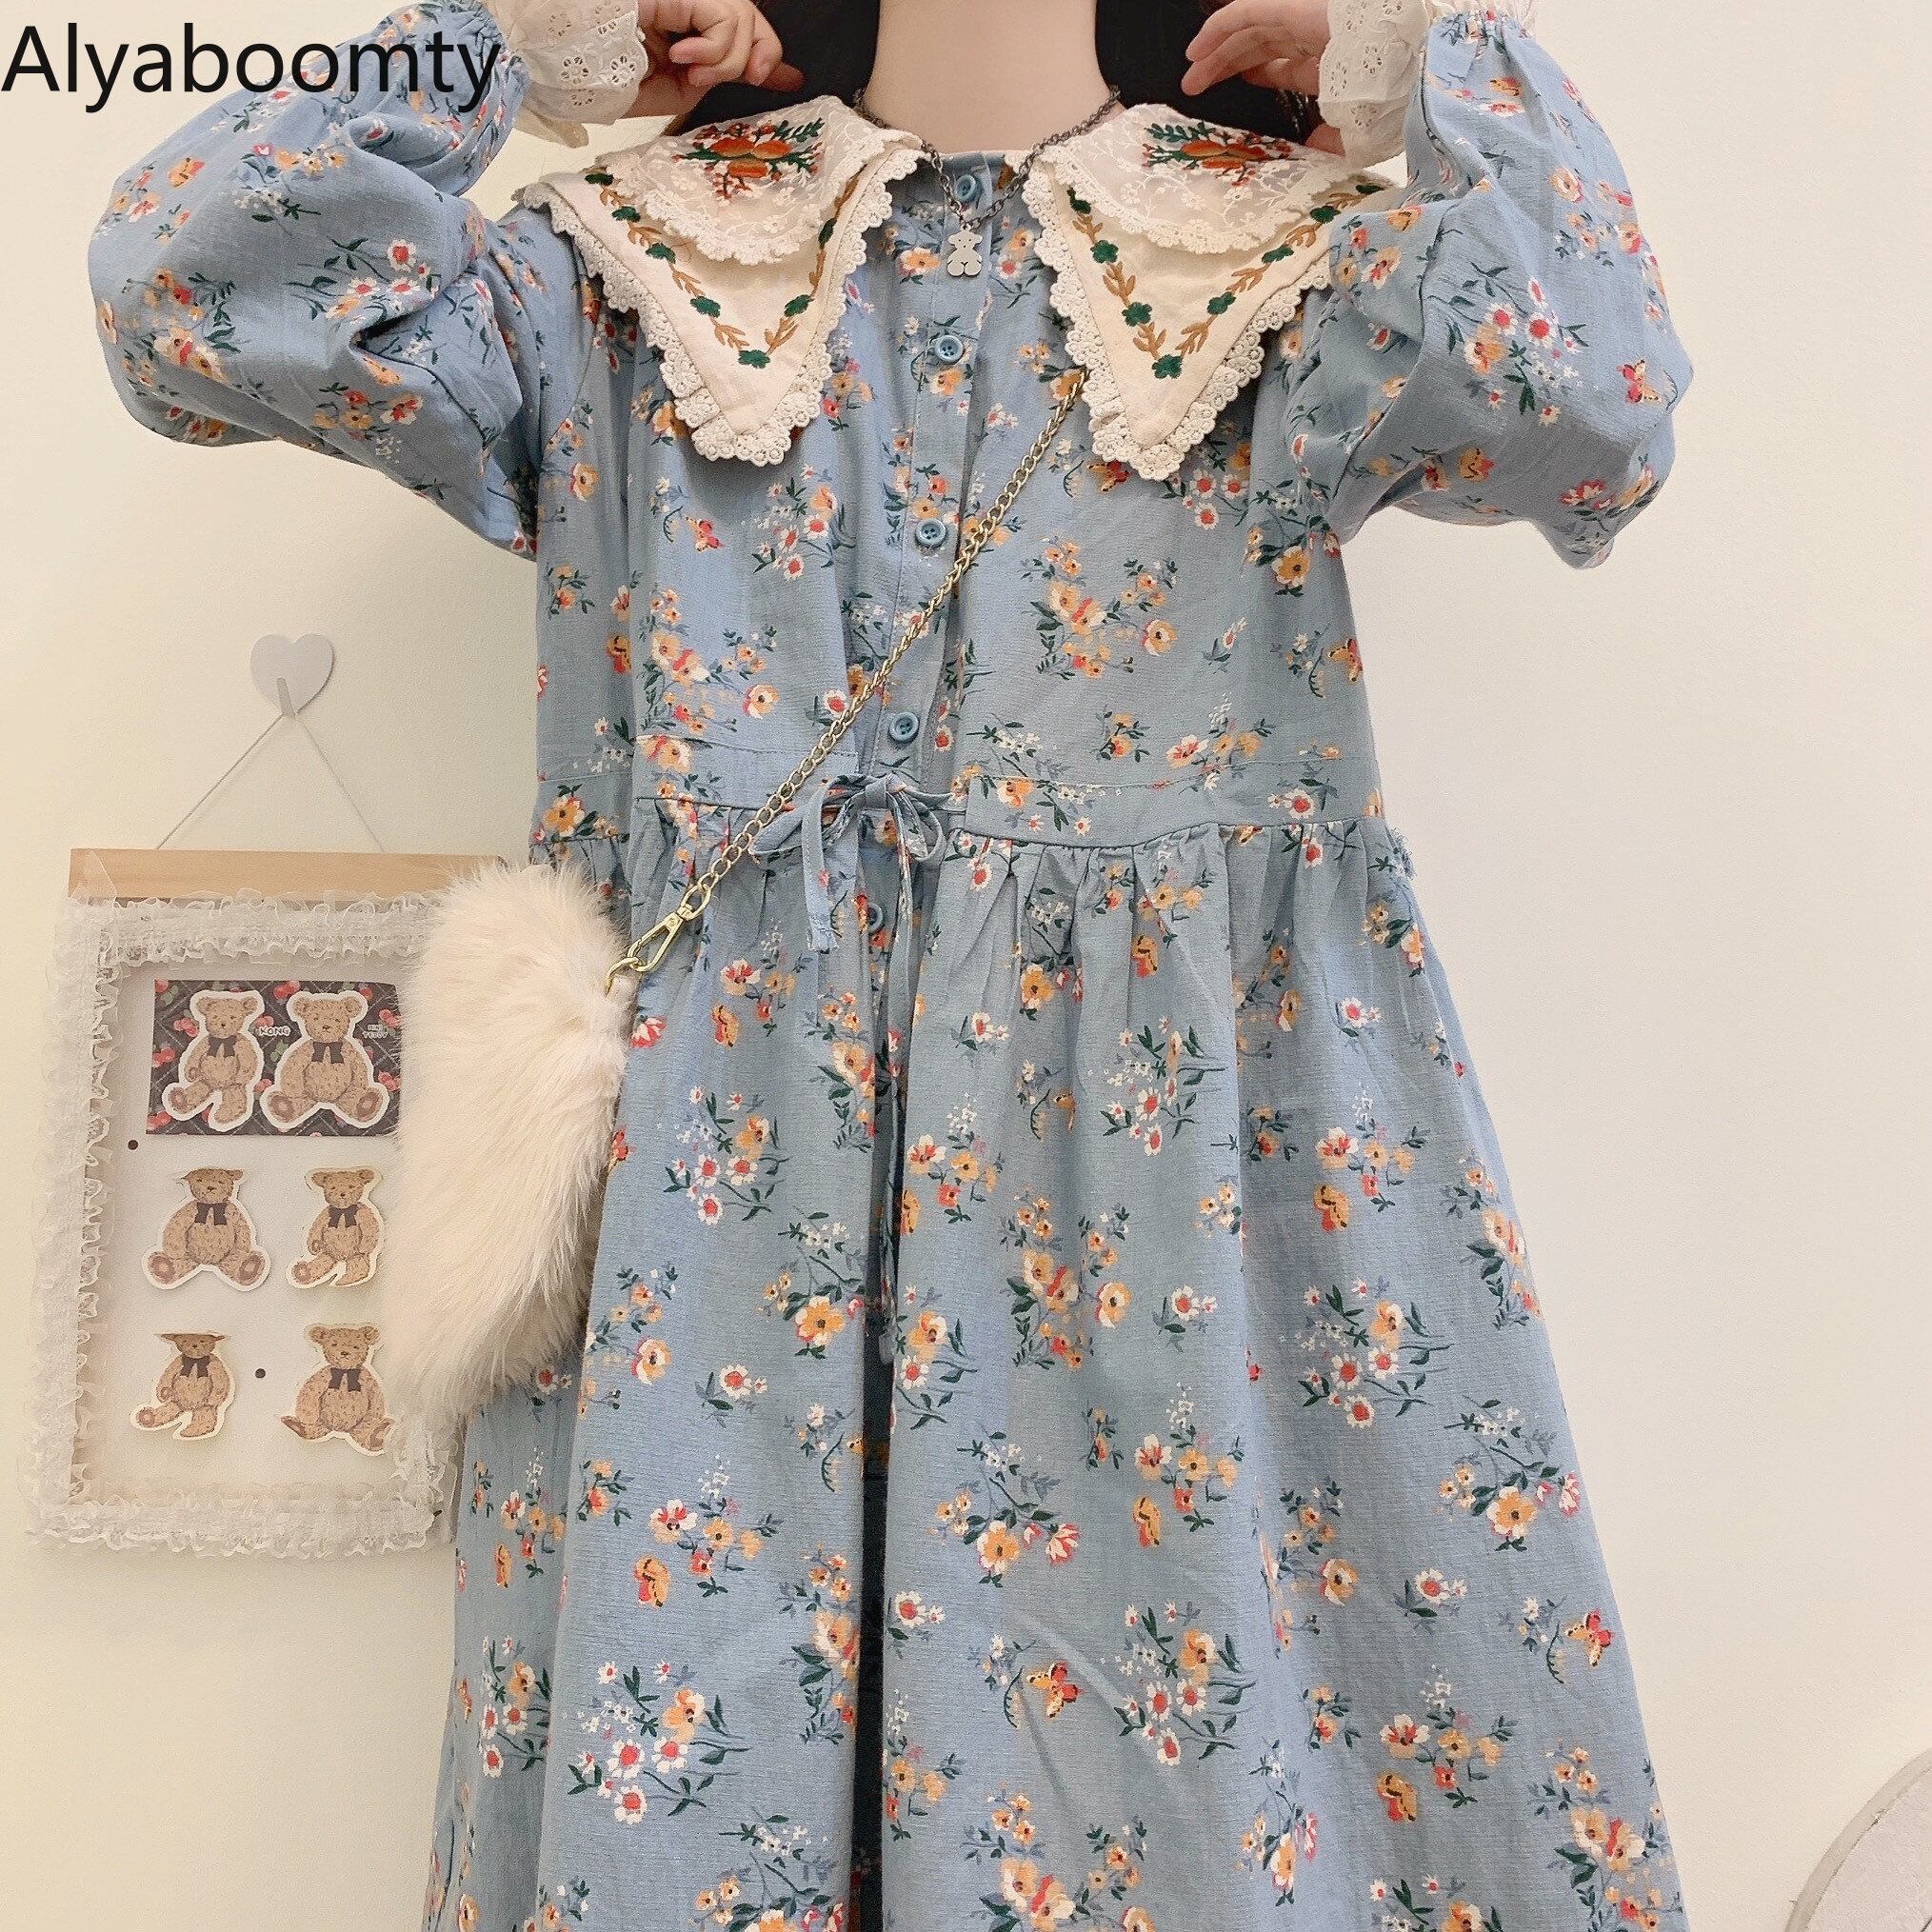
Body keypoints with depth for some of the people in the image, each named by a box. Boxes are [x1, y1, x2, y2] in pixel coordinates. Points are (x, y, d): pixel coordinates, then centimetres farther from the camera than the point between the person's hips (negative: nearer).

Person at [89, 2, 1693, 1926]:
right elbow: (189, 292, 1)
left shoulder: (1293, 255, 10)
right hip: (718, 1164, 1)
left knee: (1228, 1770, 3)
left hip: (1176, 1159, 0)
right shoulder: (642, 268, 12)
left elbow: (1587, 399, -11)